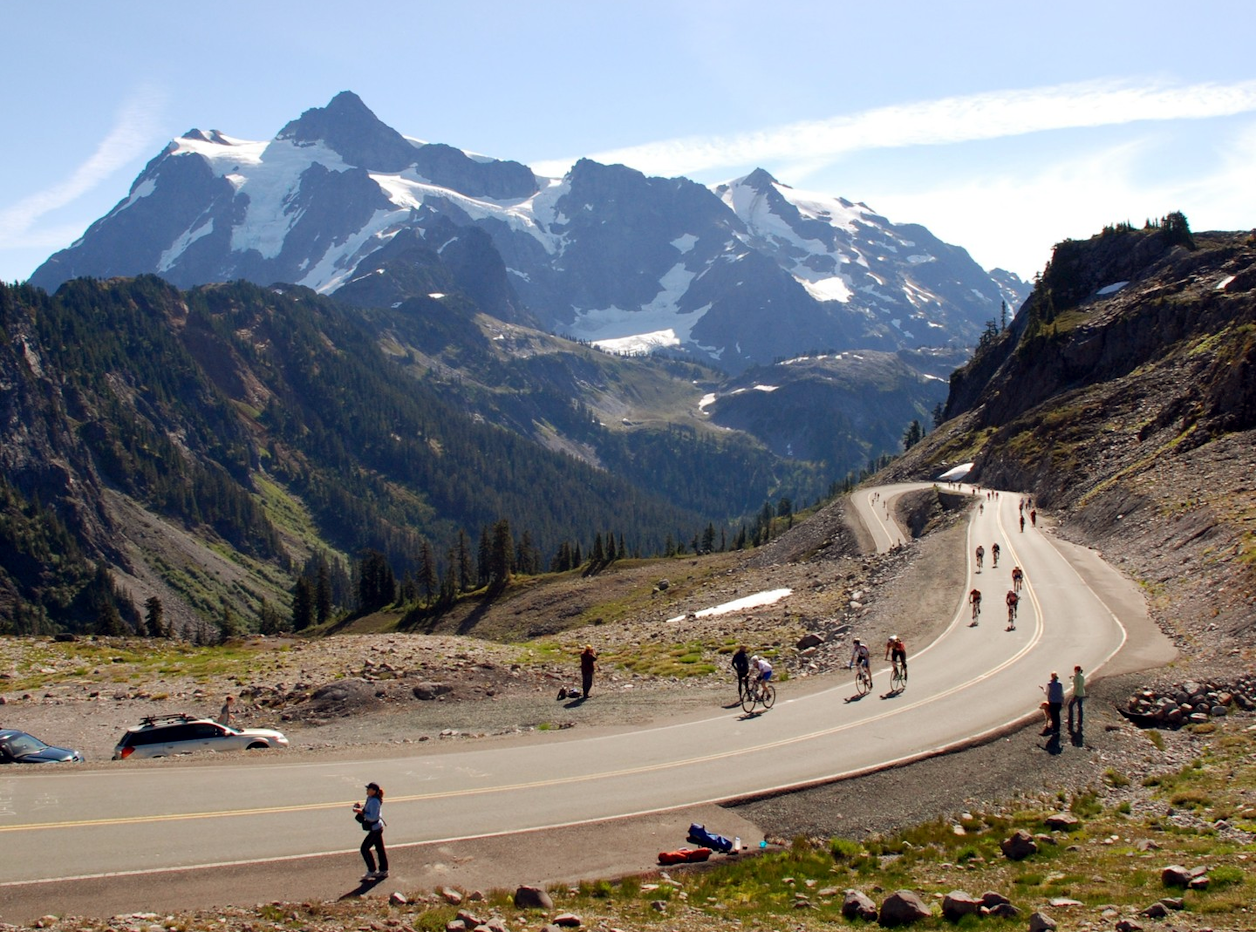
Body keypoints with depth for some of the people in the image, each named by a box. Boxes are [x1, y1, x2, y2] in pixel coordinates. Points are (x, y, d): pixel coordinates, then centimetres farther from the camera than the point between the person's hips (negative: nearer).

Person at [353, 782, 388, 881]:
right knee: (380, 848, 16)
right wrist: (361, 806, 3)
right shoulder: (370, 798, 4)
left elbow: (373, 817, -27)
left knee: (364, 849, -2)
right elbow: (369, 808, 21)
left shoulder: (374, 802, -25)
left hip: (375, 829, -10)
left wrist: (361, 812, -24)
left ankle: (371, 871, 9)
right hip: (378, 827, 10)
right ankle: (384, 870, 25)